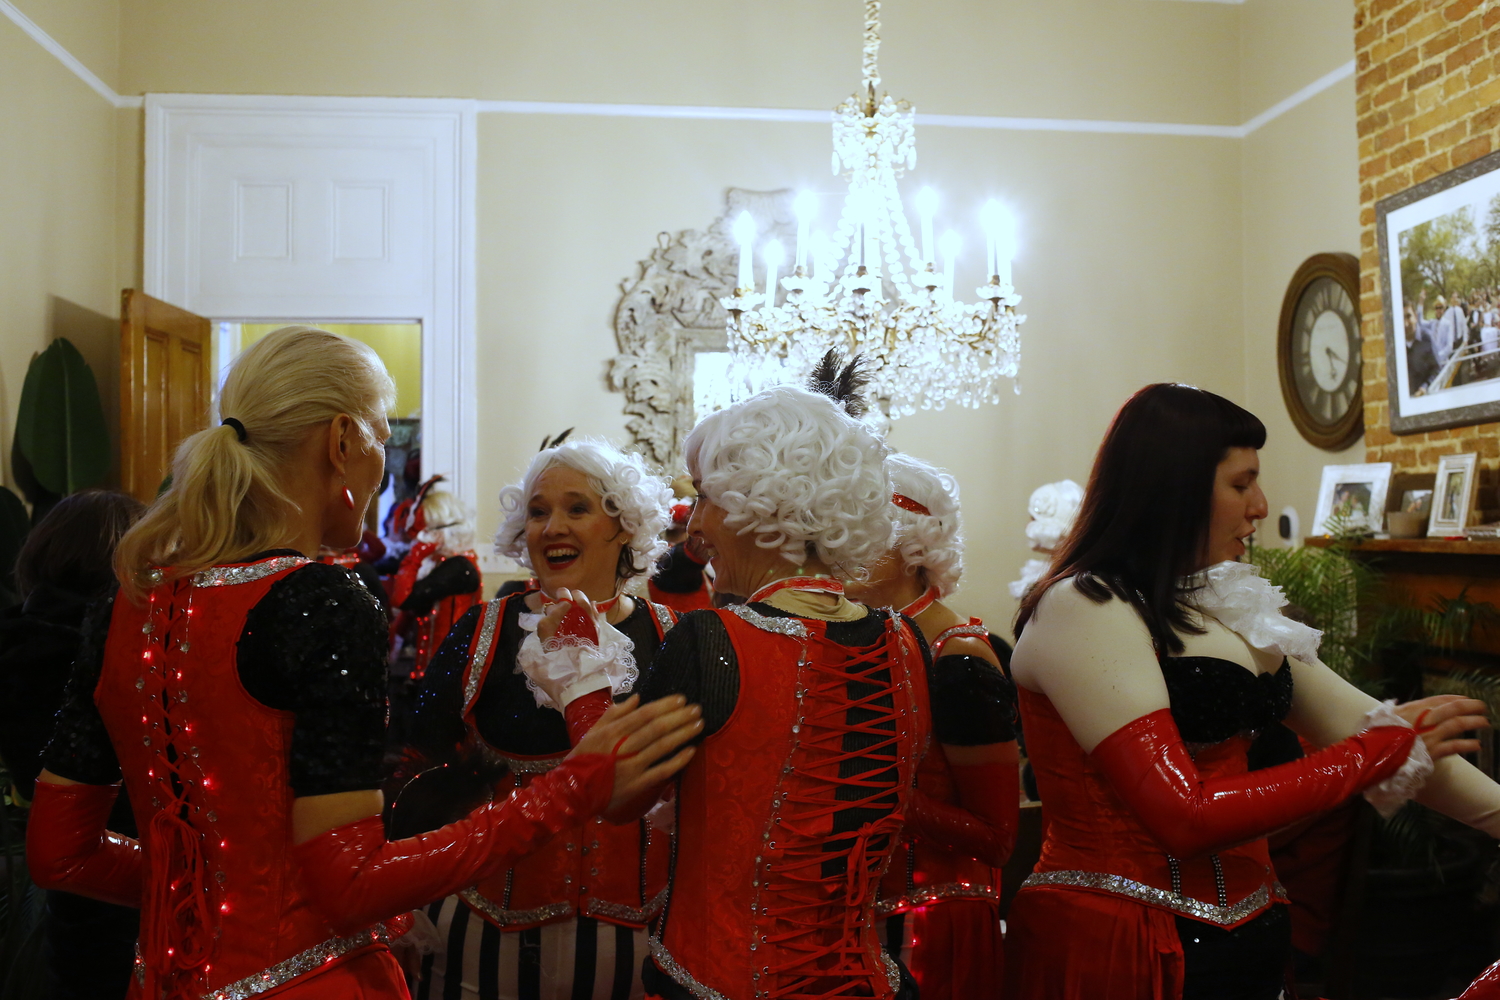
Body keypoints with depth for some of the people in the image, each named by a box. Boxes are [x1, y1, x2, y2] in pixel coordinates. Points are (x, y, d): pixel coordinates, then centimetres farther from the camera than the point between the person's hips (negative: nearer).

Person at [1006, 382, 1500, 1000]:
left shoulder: (1227, 609, 9)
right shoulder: (1081, 609, -17)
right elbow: (1188, 819, -23)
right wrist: (1382, 750, -14)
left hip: (1244, 935, 8)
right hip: (1120, 946, -8)